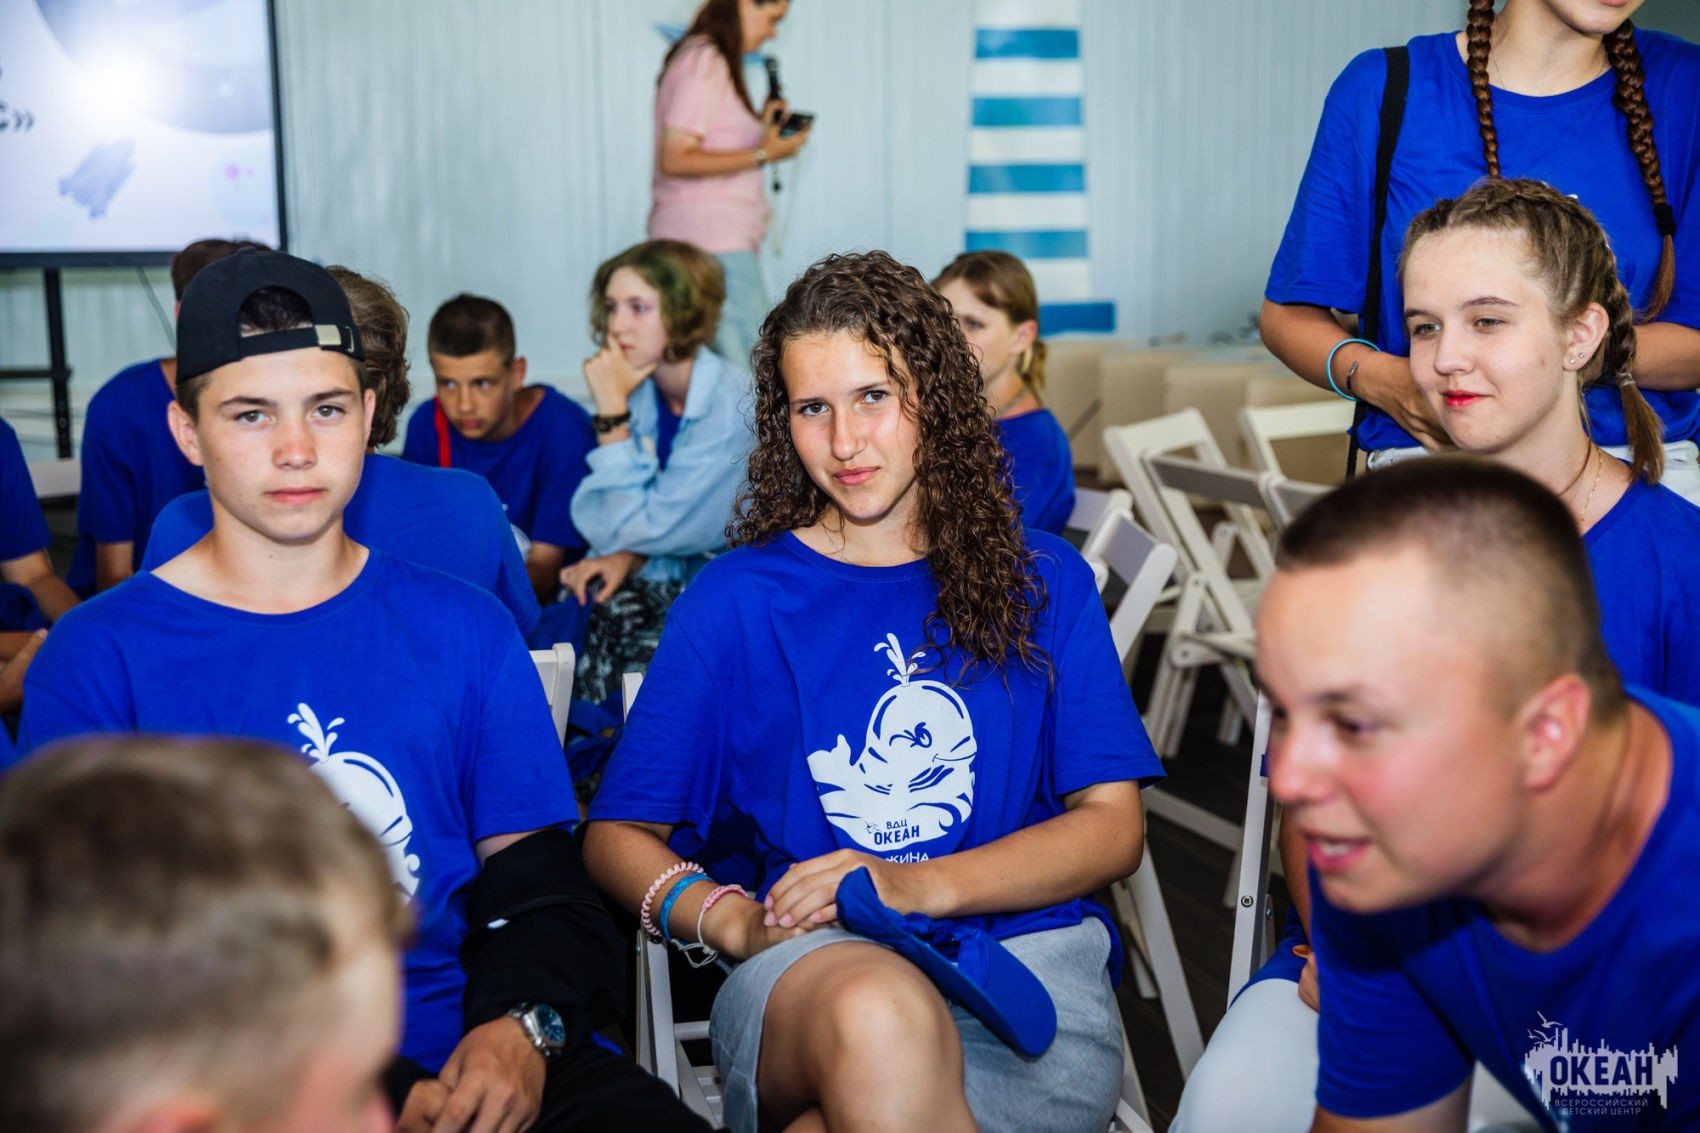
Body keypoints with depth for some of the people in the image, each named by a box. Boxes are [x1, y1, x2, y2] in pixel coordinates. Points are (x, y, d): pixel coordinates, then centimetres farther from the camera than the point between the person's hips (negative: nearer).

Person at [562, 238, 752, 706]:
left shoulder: (730, 409, -24)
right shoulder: (643, 390, 0)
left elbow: (634, 527, -23)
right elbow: (656, 522, 10)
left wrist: (612, 412, -22)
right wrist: (626, 556, -11)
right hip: (676, 574, 7)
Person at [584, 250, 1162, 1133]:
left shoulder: (1042, 583, 13)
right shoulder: (734, 600, 10)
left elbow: (1112, 824, 6)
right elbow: (618, 835, 8)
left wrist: (917, 884, -10)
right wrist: (736, 922, -14)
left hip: (1027, 951, 1)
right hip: (813, 963, 0)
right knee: (879, 1017, -39)